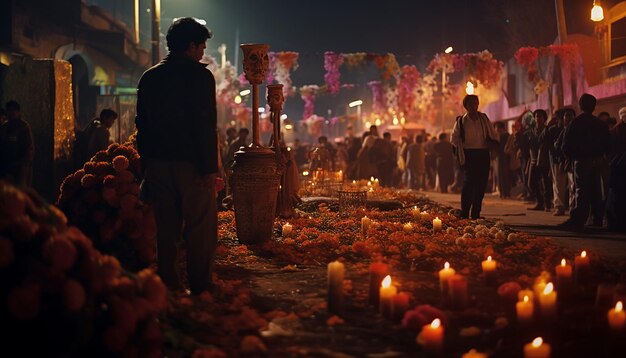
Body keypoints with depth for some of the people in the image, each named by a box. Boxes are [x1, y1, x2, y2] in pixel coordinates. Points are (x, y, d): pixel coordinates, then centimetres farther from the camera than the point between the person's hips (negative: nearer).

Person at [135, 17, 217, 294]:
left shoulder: (149, 77, 10)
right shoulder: (200, 75, -7)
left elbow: (142, 125, 12)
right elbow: (206, 126, -13)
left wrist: (147, 164, 16)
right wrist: (210, 168, -11)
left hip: (158, 165, 6)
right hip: (191, 165, -6)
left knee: (165, 229, 11)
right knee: (201, 229, 1)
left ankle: (169, 287, 15)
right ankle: (200, 289, 2)